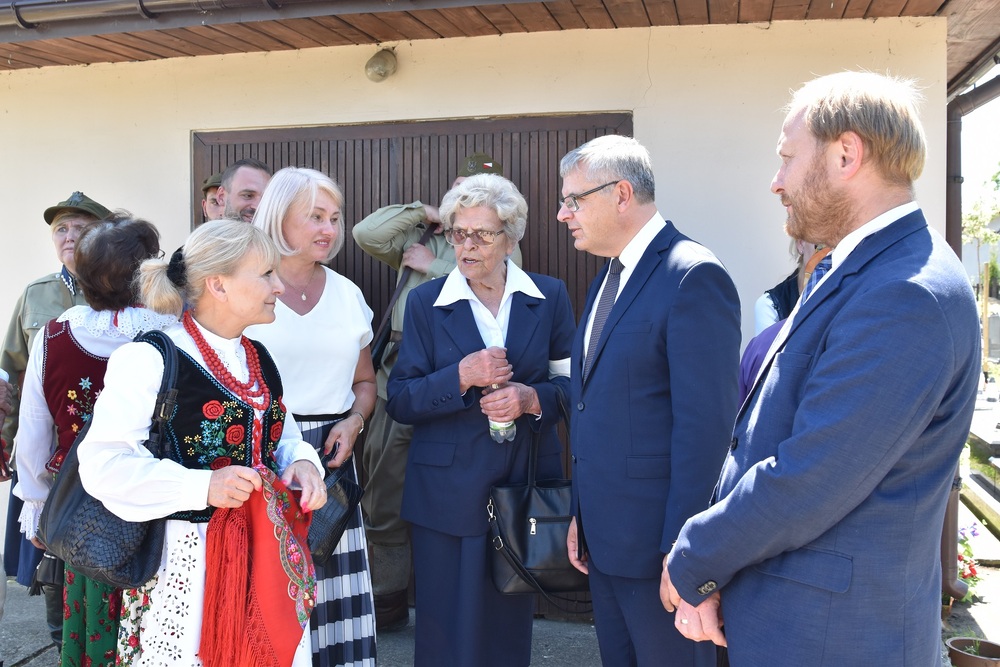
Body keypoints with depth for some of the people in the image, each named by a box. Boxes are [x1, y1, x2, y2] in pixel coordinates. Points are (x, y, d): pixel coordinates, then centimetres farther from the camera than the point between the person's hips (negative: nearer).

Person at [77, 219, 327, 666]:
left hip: (267, 555, 7)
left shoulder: (258, 359, 12)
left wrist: (302, 462, -1)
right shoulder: (150, 359, -12)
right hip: (188, 559, -7)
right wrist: (201, 487, -25)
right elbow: (103, 465, -17)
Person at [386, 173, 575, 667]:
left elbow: (571, 383, 5)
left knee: (510, 623, 11)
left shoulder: (549, 297, 3)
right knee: (447, 627, 4)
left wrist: (531, 397, -15)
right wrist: (459, 378, -17)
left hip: (524, 483, 1)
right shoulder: (426, 303, 2)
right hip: (449, 491, -1)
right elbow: (399, 402, -2)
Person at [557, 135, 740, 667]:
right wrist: (580, 515, 13)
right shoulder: (606, 281, 13)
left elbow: (705, 425, -21)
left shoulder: (692, 277, -16)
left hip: (655, 542, -8)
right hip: (602, 537, 9)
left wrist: (680, 550, -20)